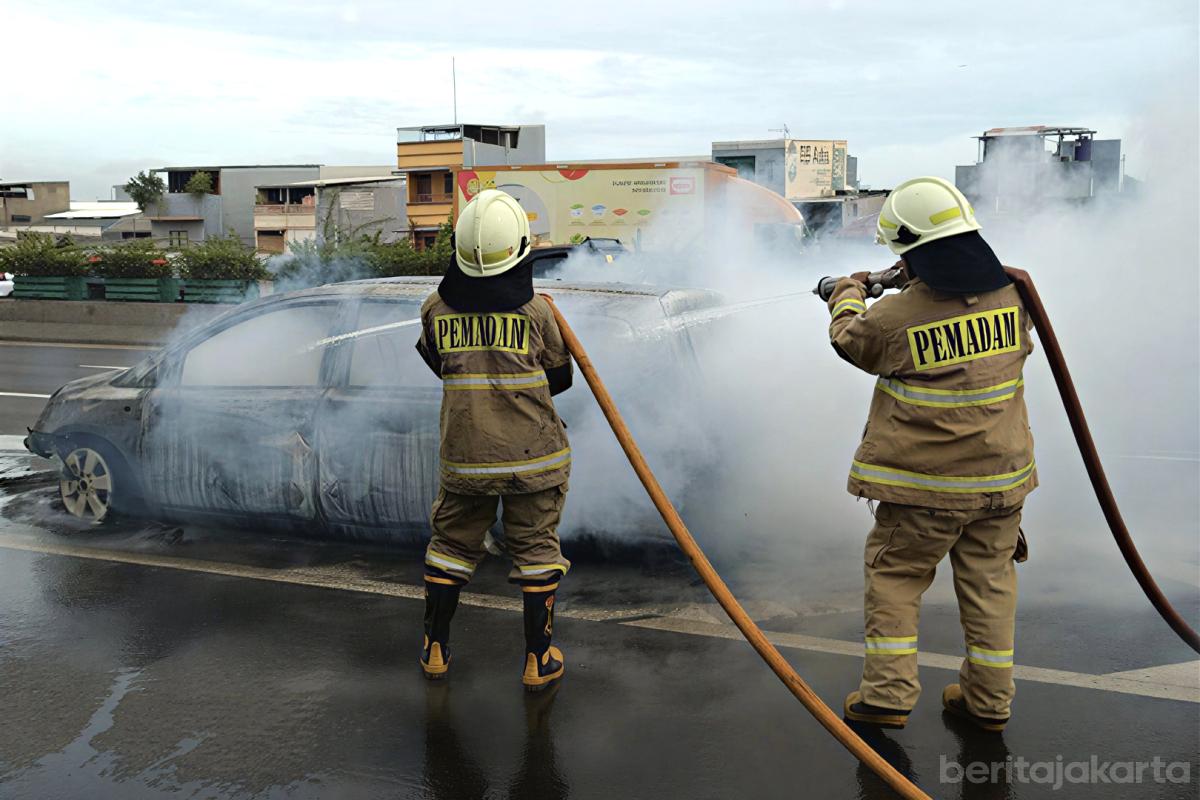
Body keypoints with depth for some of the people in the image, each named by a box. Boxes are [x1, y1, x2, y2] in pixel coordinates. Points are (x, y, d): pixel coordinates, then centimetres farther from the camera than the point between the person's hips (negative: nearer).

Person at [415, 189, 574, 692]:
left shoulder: (436, 310, -4)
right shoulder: (536, 312, -10)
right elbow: (559, 378, 3)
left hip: (464, 457, 2)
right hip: (533, 456, -2)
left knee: (453, 543, 18)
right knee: (536, 549, 10)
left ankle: (436, 649, 28)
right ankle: (538, 661, 16)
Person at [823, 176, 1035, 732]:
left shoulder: (897, 318, -18)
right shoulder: (1011, 295, -4)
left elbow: (849, 338, 5)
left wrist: (848, 294, 28)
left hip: (924, 487, -4)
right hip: (1000, 477, 4)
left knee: (893, 577, 11)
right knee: (990, 582, 14)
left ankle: (888, 693, 9)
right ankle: (989, 699, 23)